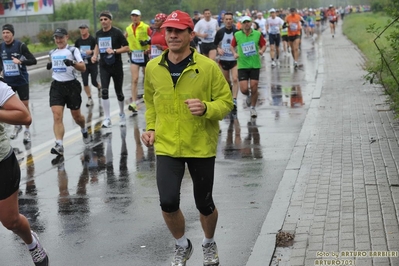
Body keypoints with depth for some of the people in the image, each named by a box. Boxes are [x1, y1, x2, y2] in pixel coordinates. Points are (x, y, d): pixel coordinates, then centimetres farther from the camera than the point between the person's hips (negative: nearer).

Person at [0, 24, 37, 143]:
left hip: (21, 81, -4)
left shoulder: (20, 46, -14)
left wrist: (20, 61, -30)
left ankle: (27, 131, 13)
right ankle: (17, 126, 31)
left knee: (25, 105, 2)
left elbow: (33, 61, -16)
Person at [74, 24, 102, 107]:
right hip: (84, 64, 3)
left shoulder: (92, 39, -8)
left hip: (93, 64, -3)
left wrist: (91, 51, -24)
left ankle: (99, 88, 34)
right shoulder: (78, 41, 5)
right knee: (85, 83, -3)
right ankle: (90, 99, 7)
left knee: (94, 82, -2)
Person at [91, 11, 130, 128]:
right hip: (104, 67, 3)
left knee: (119, 92, 8)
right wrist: (95, 55, 5)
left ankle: (122, 114, 33)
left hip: (117, 66, -3)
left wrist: (114, 51, -22)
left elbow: (126, 48, -9)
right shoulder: (98, 33, 4)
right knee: (104, 92, -10)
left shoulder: (117, 32, -9)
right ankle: (107, 119, -6)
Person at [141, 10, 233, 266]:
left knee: (204, 203, 10)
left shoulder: (208, 67, -10)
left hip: (201, 146, -2)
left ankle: (210, 244, 41)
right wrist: (151, 128, 5)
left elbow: (226, 102, -5)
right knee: (168, 202, -9)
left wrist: (207, 108, -24)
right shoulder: (153, 68, 0)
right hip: (167, 147, 2)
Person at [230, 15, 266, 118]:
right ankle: (248, 95, 31)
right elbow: (232, 46, 12)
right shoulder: (237, 35, -1)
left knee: (254, 88, -2)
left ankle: (252, 108, 19)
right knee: (244, 89, -7)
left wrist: (261, 51, -13)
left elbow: (263, 45, 8)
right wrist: (234, 53, -7)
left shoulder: (257, 34, -2)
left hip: (255, 65, 0)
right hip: (242, 65, 0)